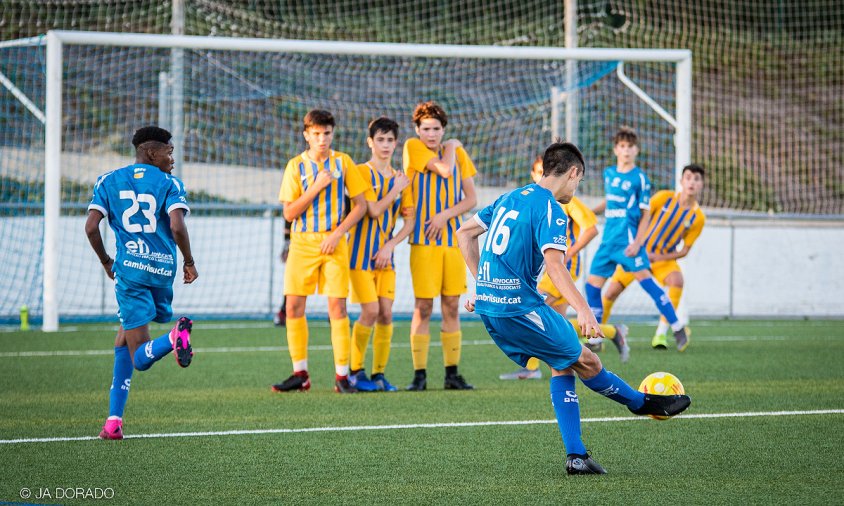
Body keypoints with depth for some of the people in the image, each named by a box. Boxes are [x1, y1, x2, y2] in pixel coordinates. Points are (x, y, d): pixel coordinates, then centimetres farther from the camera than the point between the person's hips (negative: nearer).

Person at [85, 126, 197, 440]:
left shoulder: (108, 181, 9)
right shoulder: (170, 184, 4)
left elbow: (91, 226, -1)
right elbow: (177, 226, -12)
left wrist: (105, 261, 15)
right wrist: (189, 262, 4)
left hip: (130, 268, -1)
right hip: (163, 268, 1)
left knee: (141, 358, -4)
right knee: (124, 338, 21)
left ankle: (173, 338, -40)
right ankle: (114, 419, 8)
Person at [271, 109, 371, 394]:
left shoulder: (343, 162, 2)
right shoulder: (296, 165, 2)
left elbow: (360, 205, 2)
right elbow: (289, 212, -3)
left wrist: (337, 234, -9)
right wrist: (316, 187, -14)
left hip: (333, 243, -1)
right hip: (302, 243, 1)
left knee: (337, 306, -7)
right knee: (294, 306, -2)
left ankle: (342, 375, -2)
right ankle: (300, 374, 8)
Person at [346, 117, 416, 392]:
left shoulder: (400, 179, 11)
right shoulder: (362, 172, -5)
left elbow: (410, 221, 8)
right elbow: (374, 210, -17)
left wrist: (390, 246, -6)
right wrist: (396, 189, -6)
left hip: (385, 255, 5)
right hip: (361, 253, -5)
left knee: (386, 313, -2)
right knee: (371, 311, -11)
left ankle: (379, 373, 6)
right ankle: (355, 371, 1)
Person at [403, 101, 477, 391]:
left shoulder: (457, 152, 11)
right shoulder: (413, 147, 0)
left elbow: (471, 198, 7)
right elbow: (444, 169, -15)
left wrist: (445, 215, -9)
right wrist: (451, 147, 4)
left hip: (453, 239, 3)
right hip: (424, 241, -3)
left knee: (451, 307, 4)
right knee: (423, 307, -6)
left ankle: (452, 374, 8)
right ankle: (419, 374, -1)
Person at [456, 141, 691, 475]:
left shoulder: (510, 198, 15)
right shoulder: (550, 209, -12)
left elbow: (464, 233, 22)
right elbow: (553, 263, -26)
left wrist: (483, 284, 25)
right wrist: (582, 309, -34)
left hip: (488, 305, 9)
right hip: (520, 306, -9)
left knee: (562, 366, 13)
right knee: (584, 361, 7)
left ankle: (575, 456, 8)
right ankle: (644, 403, 24)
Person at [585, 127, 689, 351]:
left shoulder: (640, 178, -4)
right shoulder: (609, 173, 13)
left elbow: (646, 213, -5)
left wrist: (637, 243, -14)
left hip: (627, 238, -7)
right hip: (608, 238, 7)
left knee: (644, 279, -16)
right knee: (592, 284, 4)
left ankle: (678, 329, -11)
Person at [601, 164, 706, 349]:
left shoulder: (698, 217, -10)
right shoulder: (664, 197, -12)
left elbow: (685, 250, -6)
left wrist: (656, 257, -17)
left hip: (665, 259, 0)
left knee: (676, 280, -32)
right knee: (611, 292, -4)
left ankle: (661, 334, -27)